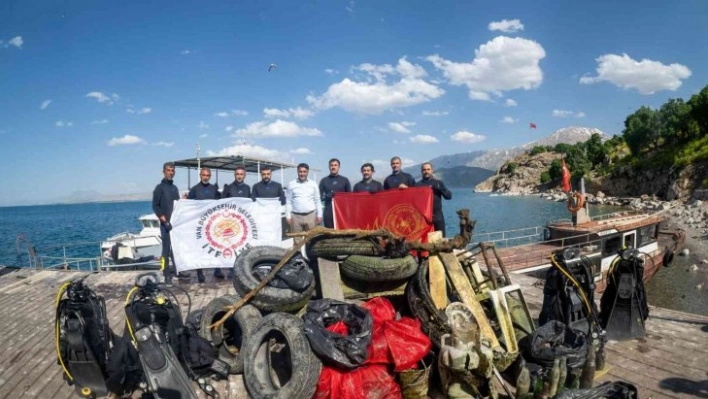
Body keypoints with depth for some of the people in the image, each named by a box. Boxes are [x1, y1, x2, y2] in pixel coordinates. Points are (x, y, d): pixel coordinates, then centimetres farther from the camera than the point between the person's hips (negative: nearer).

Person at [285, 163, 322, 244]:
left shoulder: (313, 184, 7)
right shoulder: (291, 185, 5)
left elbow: (317, 201, 8)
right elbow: (288, 202, 5)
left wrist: (319, 215, 3)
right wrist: (288, 216, -1)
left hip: (310, 216, 1)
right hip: (296, 216, 0)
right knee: (297, 241, 1)